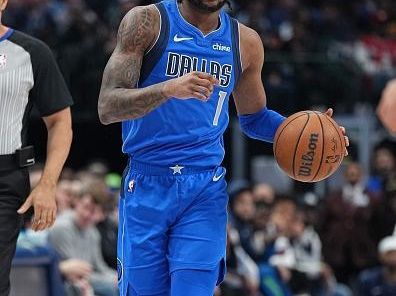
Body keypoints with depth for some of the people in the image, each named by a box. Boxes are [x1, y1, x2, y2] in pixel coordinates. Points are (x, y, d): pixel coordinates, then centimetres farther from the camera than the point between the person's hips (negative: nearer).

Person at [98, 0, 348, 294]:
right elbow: (107, 108, -12)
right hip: (147, 185, -2)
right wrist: (169, 89, -29)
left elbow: (254, 117, 25)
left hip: (206, 192, 2)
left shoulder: (245, 42, 9)